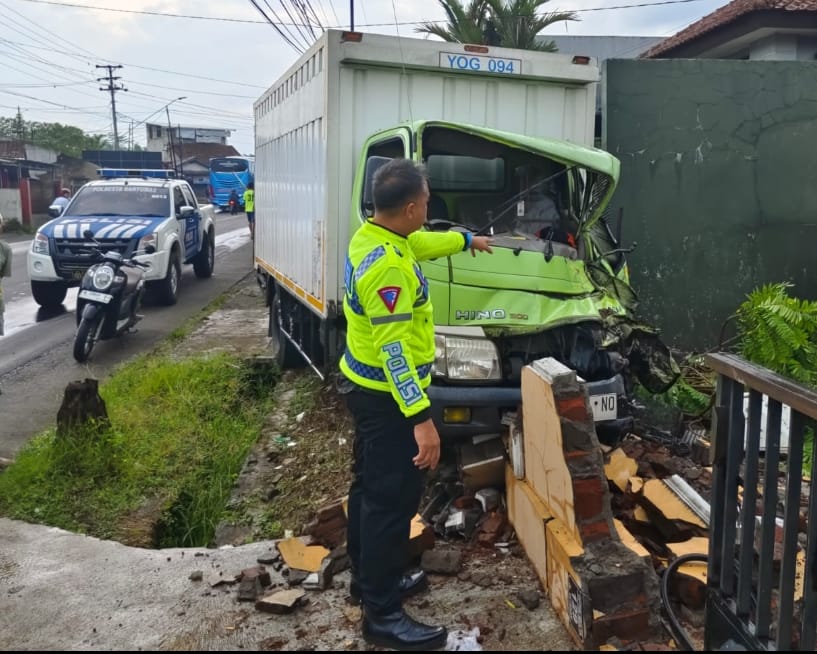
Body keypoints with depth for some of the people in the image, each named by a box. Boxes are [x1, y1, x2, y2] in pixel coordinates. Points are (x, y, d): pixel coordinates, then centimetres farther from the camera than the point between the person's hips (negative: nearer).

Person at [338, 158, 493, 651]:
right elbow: (392, 348, -30)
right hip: (386, 396, -11)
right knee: (392, 499, -2)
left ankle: (370, 578, 37)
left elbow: (425, 243, 26)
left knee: (370, 488, 20)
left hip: (366, 386, 11)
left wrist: (466, 240, 42)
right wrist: (421, 417, -31)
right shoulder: (387, 265, -27)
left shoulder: (374, 236, 5)